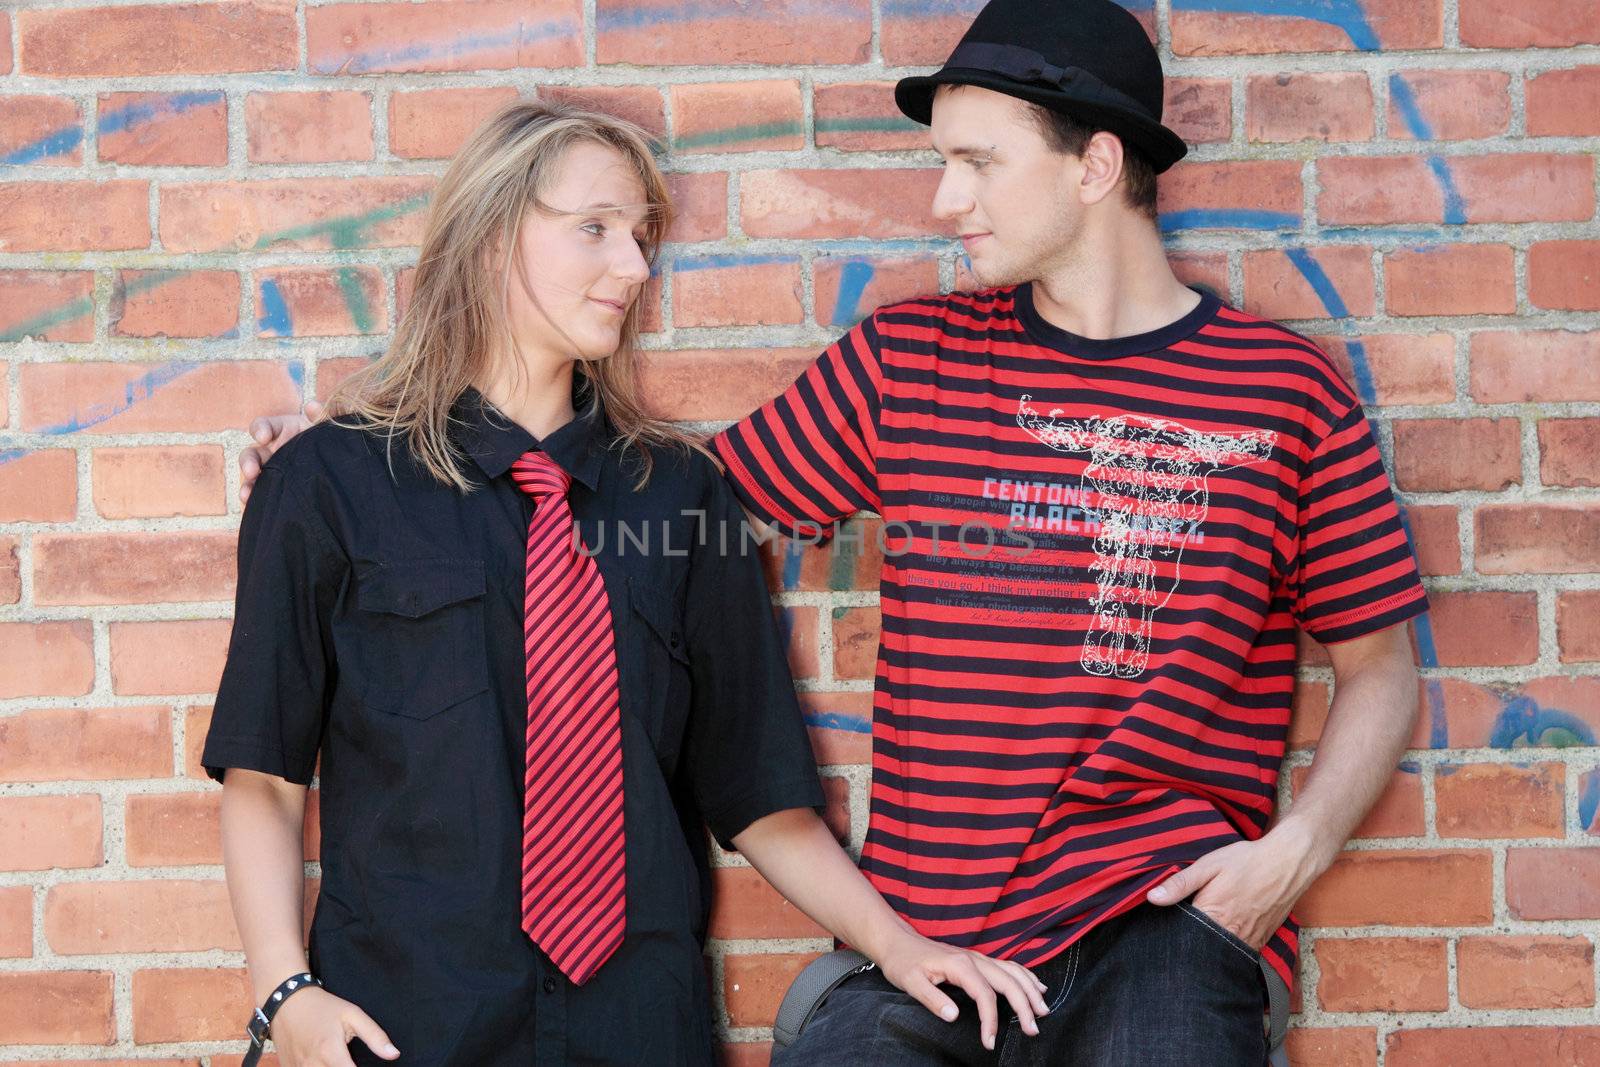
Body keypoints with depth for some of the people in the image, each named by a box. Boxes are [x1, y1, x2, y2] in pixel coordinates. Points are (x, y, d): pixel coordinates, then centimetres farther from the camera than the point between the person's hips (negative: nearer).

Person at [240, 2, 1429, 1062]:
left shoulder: (1287, 391, 3)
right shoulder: (906, 361, 8)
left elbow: (1380, 667, 10)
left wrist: (1297, 845, -8)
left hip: (1163, 922, -2)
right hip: (930, 945, 3)